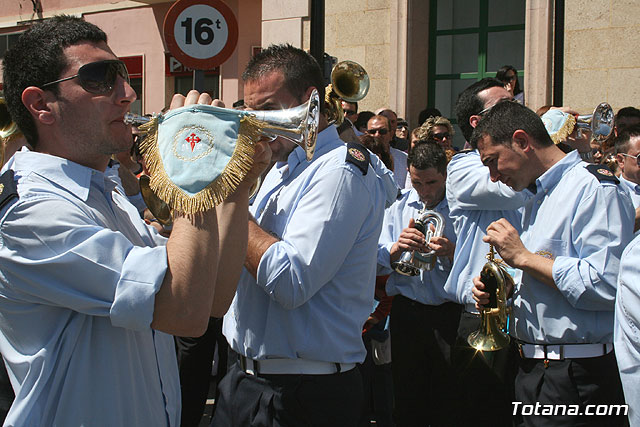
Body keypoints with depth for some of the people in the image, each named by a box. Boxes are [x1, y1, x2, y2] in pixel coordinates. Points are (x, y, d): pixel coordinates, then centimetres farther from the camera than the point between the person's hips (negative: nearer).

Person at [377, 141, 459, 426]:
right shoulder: (398, 206, 8)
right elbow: (379, 263, 3)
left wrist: (451, 253, -22)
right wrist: (397, 247, -16)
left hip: (449, 314, -2)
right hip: (406, 311, 3)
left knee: (447, 403, 2)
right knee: (407, 395, 8)